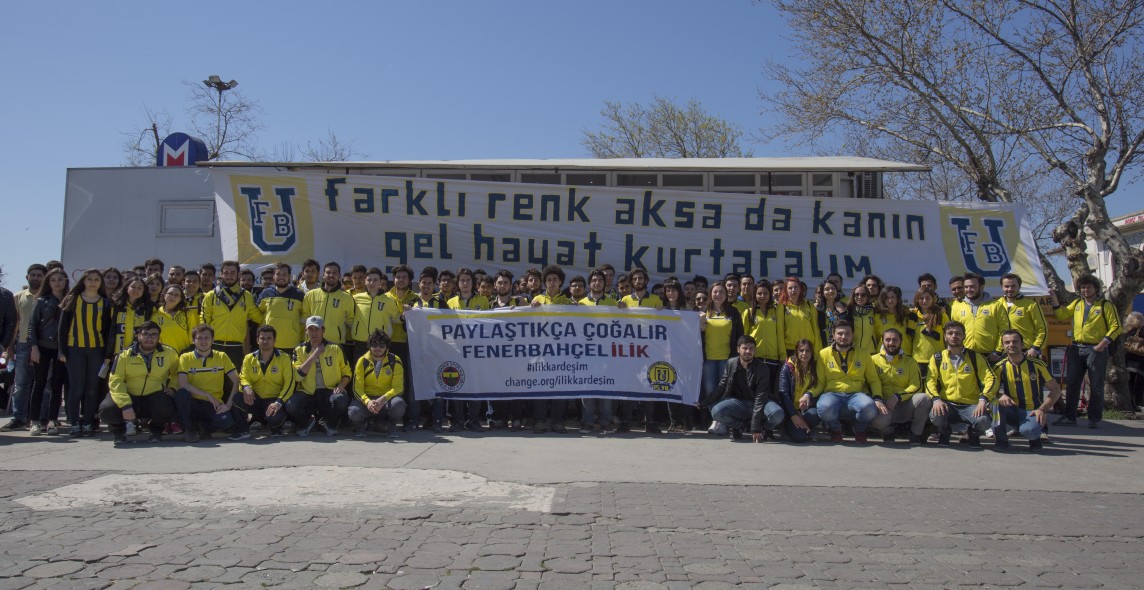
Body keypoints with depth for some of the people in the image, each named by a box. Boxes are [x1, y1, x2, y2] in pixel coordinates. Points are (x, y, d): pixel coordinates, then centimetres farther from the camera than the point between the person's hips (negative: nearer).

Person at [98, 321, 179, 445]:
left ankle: (156, 430, 7)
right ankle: (118, 429, 11)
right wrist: (125, 405, -23)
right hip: (129, 396, 0)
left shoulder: (169, 353, 0)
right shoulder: (126, 355, -4)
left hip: (154, 397, 0)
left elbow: (176, 373, 17)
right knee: (106, 410, -29)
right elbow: (116, 381, -11)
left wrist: (172, 387, -3)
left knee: (167, 410, -33)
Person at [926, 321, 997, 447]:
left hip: (970, 405, 0)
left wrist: (983, 400, -20)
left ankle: (974, 434, 8)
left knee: (984, 420, -32)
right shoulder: (937, 359, 8)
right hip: (947, 404, 0)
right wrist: (936, 399, -21)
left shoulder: (976, 357, 6)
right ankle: (944, 432, 5)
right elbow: (930, 381, -1)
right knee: (936, 416, -35)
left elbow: (990, 379, -2)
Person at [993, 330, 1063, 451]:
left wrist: (1043, 409, -15)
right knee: (996, 402, -30)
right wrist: (1000, 396, -27)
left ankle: (1035, 437, 4)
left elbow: (1056, 389, -1)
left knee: (1027, 430, -35)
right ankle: (1000, 439, -13)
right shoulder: (1000, 367, -2)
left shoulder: (1036, 364, -6)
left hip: (1033, 411, -2)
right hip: (1012, 411, 2)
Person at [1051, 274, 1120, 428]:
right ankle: (1069, 416, 13)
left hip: (1096, 350, -5)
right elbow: (1062, 315, 11)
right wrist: (1054, 300, 2)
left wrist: (1103, 343, -15)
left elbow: (1115, 327, -6)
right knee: (1072, 384, 6)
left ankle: (1094, 419, 9)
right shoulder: (1077, 303, 12)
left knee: (1096, 385, 1)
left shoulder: (1105, 305, -3)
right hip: (1076, 348, 5)